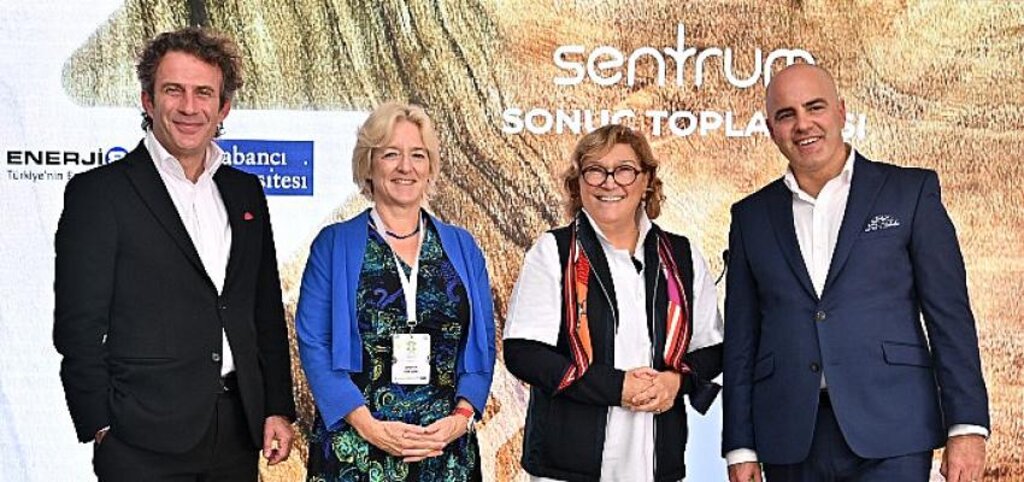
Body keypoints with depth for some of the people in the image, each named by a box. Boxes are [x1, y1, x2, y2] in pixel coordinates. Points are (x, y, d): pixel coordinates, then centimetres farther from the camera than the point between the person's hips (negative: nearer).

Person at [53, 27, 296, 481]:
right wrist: (101, 426, -9)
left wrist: (278, 408, 9)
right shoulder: (97, 192, -4)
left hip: (238, 431, 5)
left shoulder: (245, 191, 11)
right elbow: (78, 325, -6)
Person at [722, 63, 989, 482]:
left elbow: (950, 316, 1)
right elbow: (741, 339, 11)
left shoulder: (911, 192, 5)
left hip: (888, 434, -2)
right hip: (790, 443, 2)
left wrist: (967, 426, -6)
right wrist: (740, 447, 6)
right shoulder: (751, 216, 12)